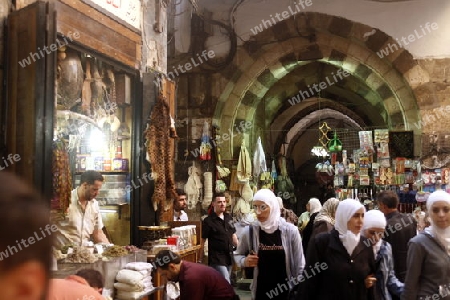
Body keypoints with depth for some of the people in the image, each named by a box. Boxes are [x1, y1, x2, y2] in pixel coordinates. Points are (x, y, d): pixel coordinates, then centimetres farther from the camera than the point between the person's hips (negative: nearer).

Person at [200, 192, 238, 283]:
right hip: (217, 259, -6)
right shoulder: (208, 221, -10)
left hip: (229, 258, 6)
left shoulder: (228, 217, 9)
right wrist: (200, 260, -10)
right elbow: (202, 241, -9)